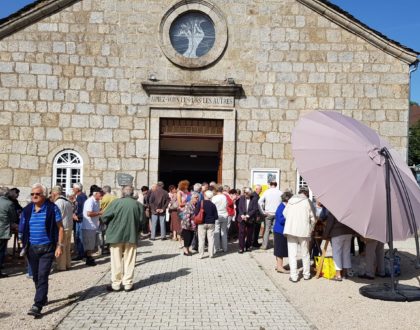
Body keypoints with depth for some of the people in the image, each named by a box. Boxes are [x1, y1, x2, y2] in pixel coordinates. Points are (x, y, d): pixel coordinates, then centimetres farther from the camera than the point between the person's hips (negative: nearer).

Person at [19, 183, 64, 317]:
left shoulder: (52, 208, -8)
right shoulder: (27, 210, 4)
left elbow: (60, 227, -6)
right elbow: (22, 228, 12)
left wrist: (59, 245, -11)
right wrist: (23, 244, 5)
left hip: (47, 248, -5)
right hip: (32, 248, 5)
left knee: (42, 276, -9)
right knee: (36, 276, 15)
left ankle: (37, 305, -8)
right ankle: (43, 298, 34)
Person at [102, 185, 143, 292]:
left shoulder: (116, 202, -10)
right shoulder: (138, 204, -2)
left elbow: (105, 217, -9)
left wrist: (110, 226, 11)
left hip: (116, 236, -2)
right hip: (131, 237, 2)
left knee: (116, 261, 9)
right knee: (129, 261, 11)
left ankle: (116, 284, 14)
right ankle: (128, 284, 14)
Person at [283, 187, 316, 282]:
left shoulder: (291, 200, 6)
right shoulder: (308, 202, -3)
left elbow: (285, 213, 10)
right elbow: (312, 219, -2)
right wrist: (310, 230, 12)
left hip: (290, 229, 1)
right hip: (304, 231, -1)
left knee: (292, 254, 5)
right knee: (305, 254, 14)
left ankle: (294, 276, 3)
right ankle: (306, 274, 25)